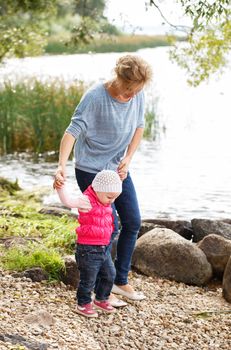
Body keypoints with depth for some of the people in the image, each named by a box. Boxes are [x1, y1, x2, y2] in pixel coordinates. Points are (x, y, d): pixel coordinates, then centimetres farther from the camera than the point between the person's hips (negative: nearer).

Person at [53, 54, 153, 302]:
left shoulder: (138, 95, -7)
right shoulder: (95, 97, -24)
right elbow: (73, 131, -29)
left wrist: (128, 159, -6)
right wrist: (61, 166, -41)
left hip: (119, 169, 7)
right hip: (91, 171, -7)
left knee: (133, 223, 9)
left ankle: (121, 281, 25)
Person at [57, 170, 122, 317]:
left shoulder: (105, 202, 7)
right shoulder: (87, 201, -20)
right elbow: (68, 201, -37)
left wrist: (120, 176, 22)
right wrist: (60, 187, -50)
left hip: (104, 248, 8)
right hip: (89, 249, -8)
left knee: (109, 275, 17)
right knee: (88, 279, 3)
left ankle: (101, 299, 35)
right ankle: (83, 304, 21)